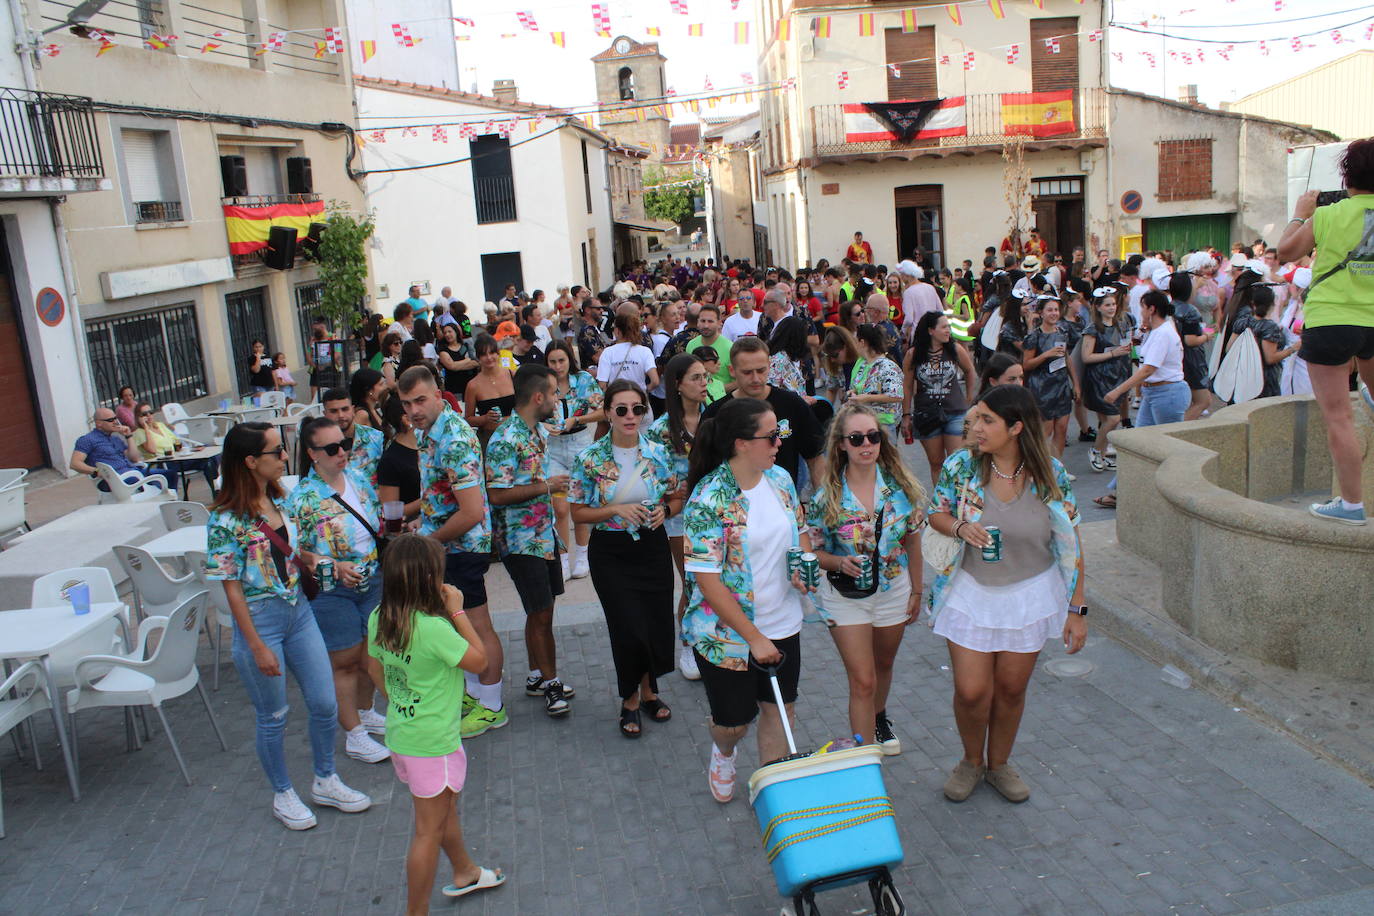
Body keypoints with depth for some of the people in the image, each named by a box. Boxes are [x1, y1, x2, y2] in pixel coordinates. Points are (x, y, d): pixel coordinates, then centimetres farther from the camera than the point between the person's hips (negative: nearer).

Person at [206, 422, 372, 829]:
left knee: (325, 704, 12)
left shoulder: (280, 500, 2)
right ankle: (283, 794, 31)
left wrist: (306, 558, -2)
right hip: (259, 619, -6)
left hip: (298, 610, 7)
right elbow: (231, 587, -15)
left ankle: (325, 782, 32)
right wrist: (258, 646, -15)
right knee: (273, 716, 10)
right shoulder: (226, 519, -18)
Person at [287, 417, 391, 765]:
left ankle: (365, 713, 39)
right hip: (331, 592, -6)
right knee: (344, 660, 6)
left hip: (372, 581, 6)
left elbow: (378, 520, 15)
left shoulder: (358, 478, 0)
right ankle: (354, 735, 18)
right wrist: (334, 566, -25)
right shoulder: (302, 498, -18)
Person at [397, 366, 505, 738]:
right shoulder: (427, 430, 5)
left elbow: (472, 513, -28)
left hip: (461, 546, -10)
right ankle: (474, 693, 35)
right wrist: (422, 521, 10)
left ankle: (491, 708, 17)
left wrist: (432, 538, -16)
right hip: (443, 544, 10)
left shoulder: (454, 440, -26)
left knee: (477, 625, 3)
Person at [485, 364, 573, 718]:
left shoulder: (537, 430, 9)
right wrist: (546, 486, -18)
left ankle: (538, 676, 27)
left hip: (544, 533, 8)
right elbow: (497, 495, -25)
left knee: (542, 611, 14)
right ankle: (549, 681, 14)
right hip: (521, 540, -8)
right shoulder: (506, 439, -20)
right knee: (540, 613, 0)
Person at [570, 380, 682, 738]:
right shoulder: (591, 458, -8)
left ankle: (648, 689, 35)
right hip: (610, 553, -3)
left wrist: (664, 510, -12)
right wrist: (617, 510, -19)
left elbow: (676, 499, 11)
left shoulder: (658, 453, -1)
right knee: (629, 628, -6)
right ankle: (630, 699, 21)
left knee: (658, 624, 6)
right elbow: (578, 513, -5)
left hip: (653, 548, 3)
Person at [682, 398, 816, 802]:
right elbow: (707, 580, -22)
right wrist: (754, 637, -21)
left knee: (778, 710, 14)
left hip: (782, 624, 5)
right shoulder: (709, 499, -22)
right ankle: (723, 754, 48)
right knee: (734, 720, 13)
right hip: (728, 632, -5)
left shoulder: (780, 479, -2)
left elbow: (800, 530, 15)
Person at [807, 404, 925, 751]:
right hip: (845, 595, -3)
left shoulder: (900, 485, -10)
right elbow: (813, 551, -8)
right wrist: (840, 563, -28)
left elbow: (912, 542, 1)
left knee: (883, 665, 26)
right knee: (862, 681, -3)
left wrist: (916, 592, 6)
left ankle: (878, 717, 55)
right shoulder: (827, 495, -17)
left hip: (893, 589, 3)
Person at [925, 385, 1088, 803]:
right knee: (971, 690, 0)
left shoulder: (1050, 474, -11)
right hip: (971, 592, 0)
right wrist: (960, 526, -21)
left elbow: (1070, 544, -4)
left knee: (1011, 687, 12)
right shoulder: (961, 466, -11)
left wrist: (1077, 609, -4)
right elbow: (935, 513, 3)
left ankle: (999, 763, 38)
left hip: (1030, 595, 0)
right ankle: (972, 761, 30)